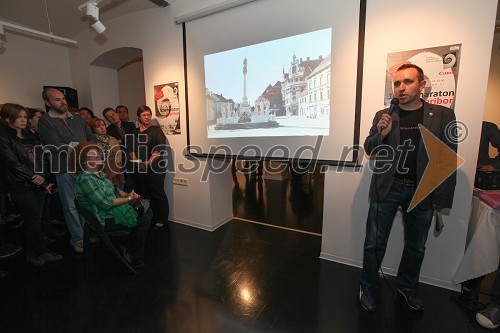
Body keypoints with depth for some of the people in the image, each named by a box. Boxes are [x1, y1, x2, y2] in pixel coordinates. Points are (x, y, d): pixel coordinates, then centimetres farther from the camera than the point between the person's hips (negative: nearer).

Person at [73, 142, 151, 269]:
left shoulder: (99, 173, 9)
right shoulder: (85, 179, -21)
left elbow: (113, 189, 18)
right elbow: (106, 203, -25)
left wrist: (125, 194, -2)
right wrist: (128, 199, -16)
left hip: (112, 211, 10)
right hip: (105, 220, -10)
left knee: (147, 212, 2)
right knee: (144, 220, -16)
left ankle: (128, 247, 14)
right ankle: (136, 258, 4)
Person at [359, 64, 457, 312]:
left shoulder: (443, 115, 0)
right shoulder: (383, 116, 1)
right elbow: (369, 149, 2)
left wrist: (442, 197, -3)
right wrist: (381, 134, -19)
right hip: (387, 188, -1)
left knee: (416, 246, 18)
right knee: (374, 243, 5)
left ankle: (407, 288, 40)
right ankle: (367, 287, 25)